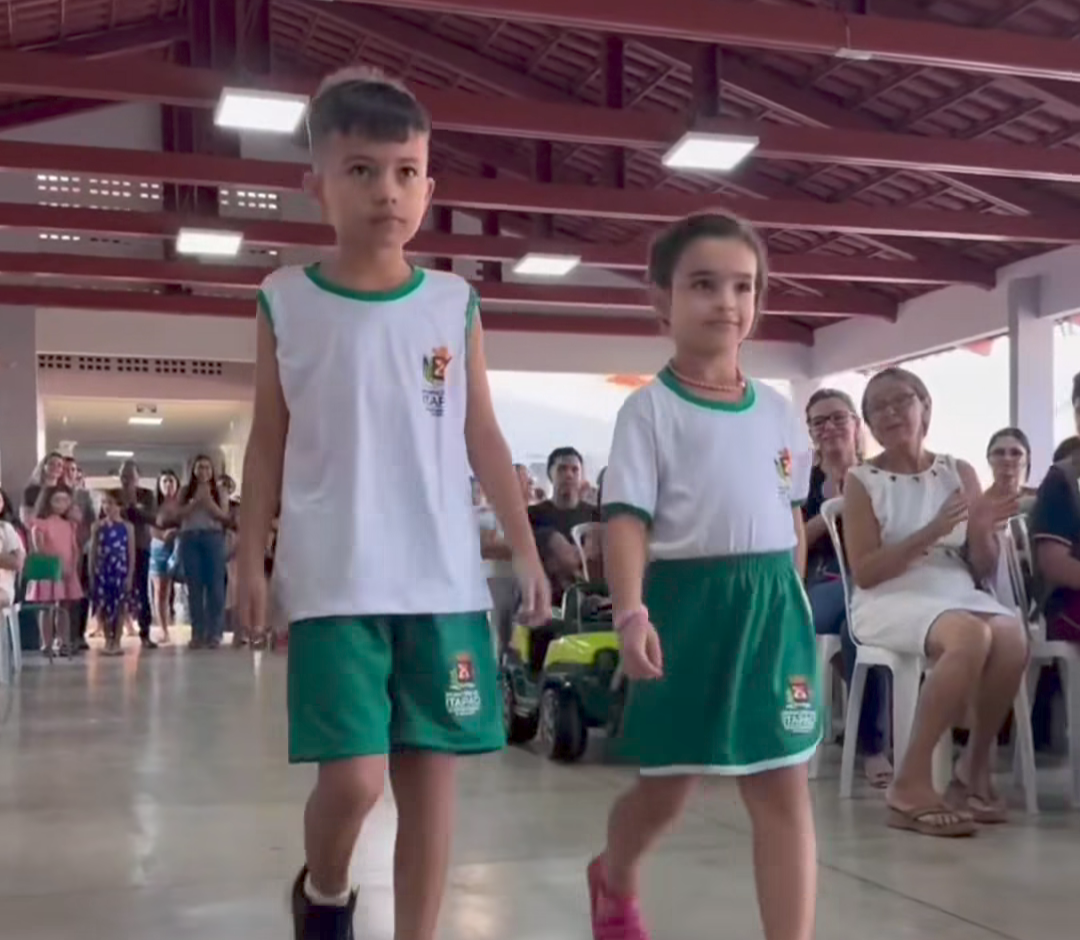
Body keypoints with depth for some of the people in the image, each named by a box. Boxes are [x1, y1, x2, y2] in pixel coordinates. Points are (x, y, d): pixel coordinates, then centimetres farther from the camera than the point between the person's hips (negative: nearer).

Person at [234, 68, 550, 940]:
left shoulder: (455, 305, 6)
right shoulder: (287, 303, 2)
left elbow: (483, 438, 9)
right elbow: (268, 444, 6)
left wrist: (527, 550, 6)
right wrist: (250, 559, 4)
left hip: (444, 581, 2)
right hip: (334, 584, -2)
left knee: (432, 773, 5)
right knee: (353, 778, -8)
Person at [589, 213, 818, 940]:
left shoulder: (780, 410, 8)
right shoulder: (650, 408, -6)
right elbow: (628, 519, -14)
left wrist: (789, 603, 13)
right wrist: (631, 614, -26)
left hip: (774, 603, 4)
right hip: (687, 601, -3)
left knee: (785, 785, 0)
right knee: (668, 783, 13)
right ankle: (615, 881, 44)